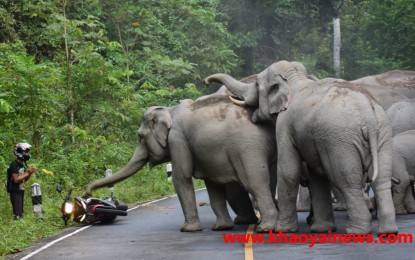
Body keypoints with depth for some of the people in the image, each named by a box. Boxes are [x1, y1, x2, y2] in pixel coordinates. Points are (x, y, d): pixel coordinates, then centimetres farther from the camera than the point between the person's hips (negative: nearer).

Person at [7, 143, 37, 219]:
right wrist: (27, 173, -18)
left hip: (21, 191, 9)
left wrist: (30, 173, -1)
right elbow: (16, 180, -21)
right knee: (18, 214, -14)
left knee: (21, 213, 10)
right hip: (15, 193, -9)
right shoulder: (14, 165, -15)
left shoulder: (23, 164, 11)